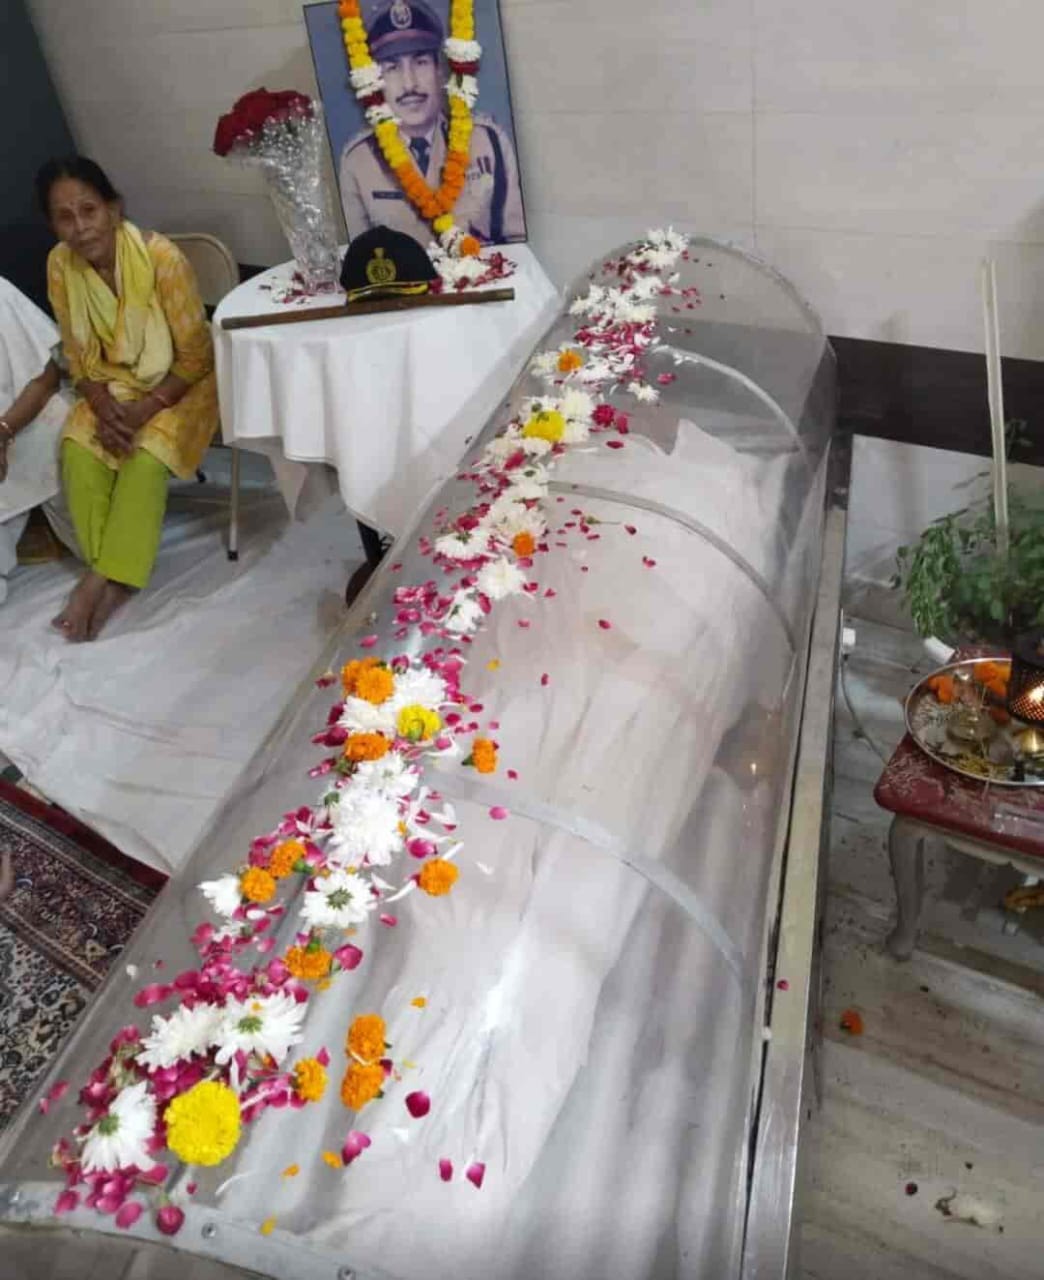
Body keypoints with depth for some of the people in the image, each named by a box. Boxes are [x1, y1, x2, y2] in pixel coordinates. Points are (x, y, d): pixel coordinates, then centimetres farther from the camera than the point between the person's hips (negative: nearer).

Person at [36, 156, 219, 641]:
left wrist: (143, 410, -23)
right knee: (77, 450, -22)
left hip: (179, 383, -4)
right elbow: (77, 355, 1)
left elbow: (195, 356, -18)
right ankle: (110, 576, -13)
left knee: (146, 456, -29)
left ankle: (104, 578, -15)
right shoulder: (60, 264, -8)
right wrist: (104, 408, -18)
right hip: (113, 384, 4)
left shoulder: (161, 256, -22)